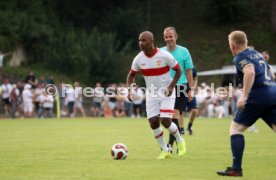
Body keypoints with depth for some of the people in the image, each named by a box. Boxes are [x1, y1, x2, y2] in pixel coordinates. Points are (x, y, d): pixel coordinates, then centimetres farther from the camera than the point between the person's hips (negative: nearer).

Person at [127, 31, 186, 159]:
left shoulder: (164, 56, -18)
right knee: (153, 122, -4)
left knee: (165, 121, -15)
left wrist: (171, 86, -19)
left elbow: (178, 70, -7)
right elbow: (131, 75, 9)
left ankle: (180, 141, 15)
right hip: (151, 94, 4)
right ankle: (165, 150, 13)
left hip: (167, 93, -4)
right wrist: (129, 90, -7)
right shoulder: (138, 59, -7)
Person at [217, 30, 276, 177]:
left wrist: (244, 96, -22)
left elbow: (250, 72, -21)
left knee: (236, 128, 7)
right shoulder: (257, 54, 22)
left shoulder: (240, 58, -1)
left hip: (258, 95, -7)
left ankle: (236, 169, 1)